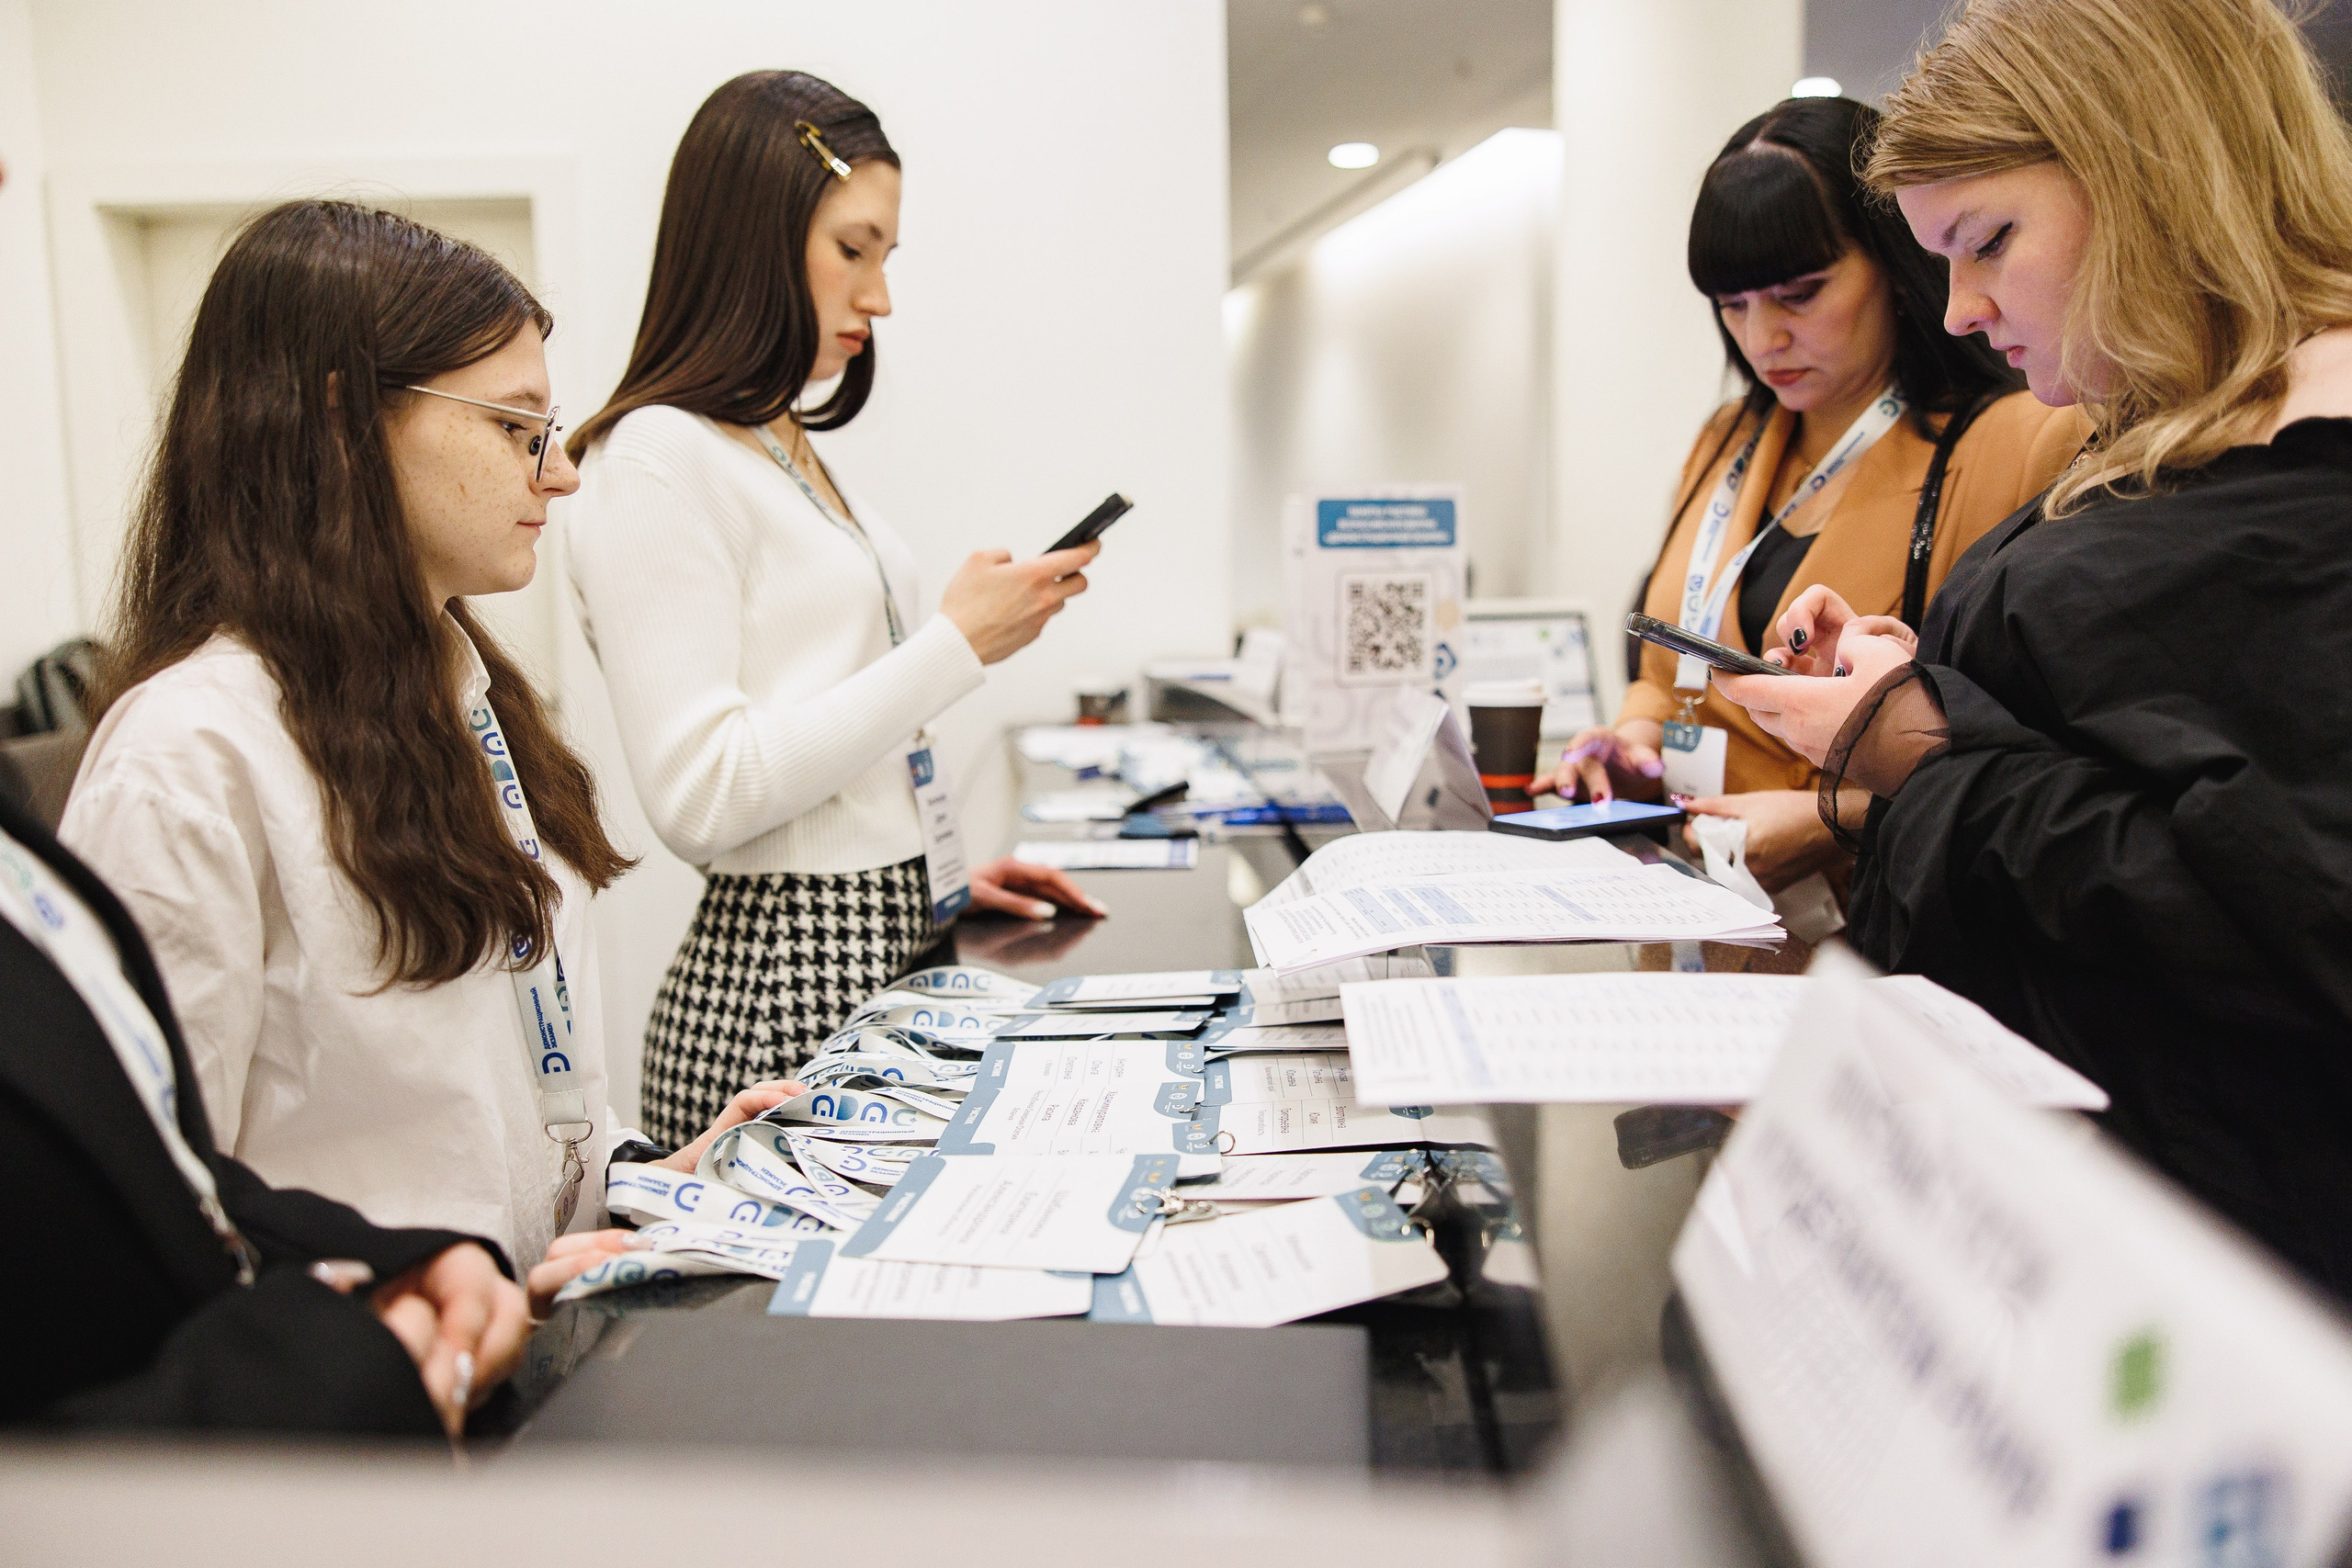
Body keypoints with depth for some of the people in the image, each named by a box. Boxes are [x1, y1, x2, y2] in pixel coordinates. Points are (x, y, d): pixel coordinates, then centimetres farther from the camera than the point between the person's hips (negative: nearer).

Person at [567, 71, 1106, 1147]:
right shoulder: (658, 458, -11)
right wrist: (957, 644, -16)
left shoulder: (793, 450, 16)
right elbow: (699, 794, -20)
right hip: (782, 985, -8)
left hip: (896, 953, 8)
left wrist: (934, 879, 11)